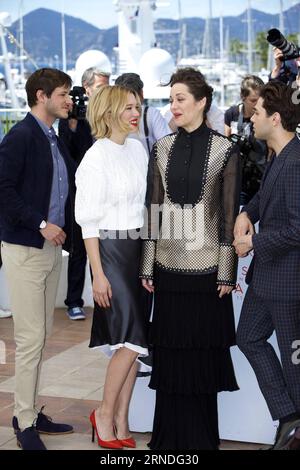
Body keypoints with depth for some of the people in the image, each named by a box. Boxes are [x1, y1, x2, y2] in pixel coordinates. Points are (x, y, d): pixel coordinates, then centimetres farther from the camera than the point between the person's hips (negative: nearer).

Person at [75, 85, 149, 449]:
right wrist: (98, 274, -14)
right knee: (132, 339, -9)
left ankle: (121, 423, 17)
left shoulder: (138, 149, 8)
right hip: (111, 250, -7)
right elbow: (89, 220, -11)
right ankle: (104, 414, 10)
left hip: (140, 249, 7)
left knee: (133, 340, 8)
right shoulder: (96, 157, -11)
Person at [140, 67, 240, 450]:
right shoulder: (162, 148, 6)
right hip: (169, 265, 3)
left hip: (207, 265, -3)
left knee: (204, 350, 6)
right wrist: (147, 267, 4)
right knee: (170, 350, 8)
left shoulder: (224, 150, -4)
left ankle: (202, 434, 20)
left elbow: (229, 214, -4)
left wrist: (227, 273, -6)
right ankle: (172, 435, 21)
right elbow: (154, 209, 7)